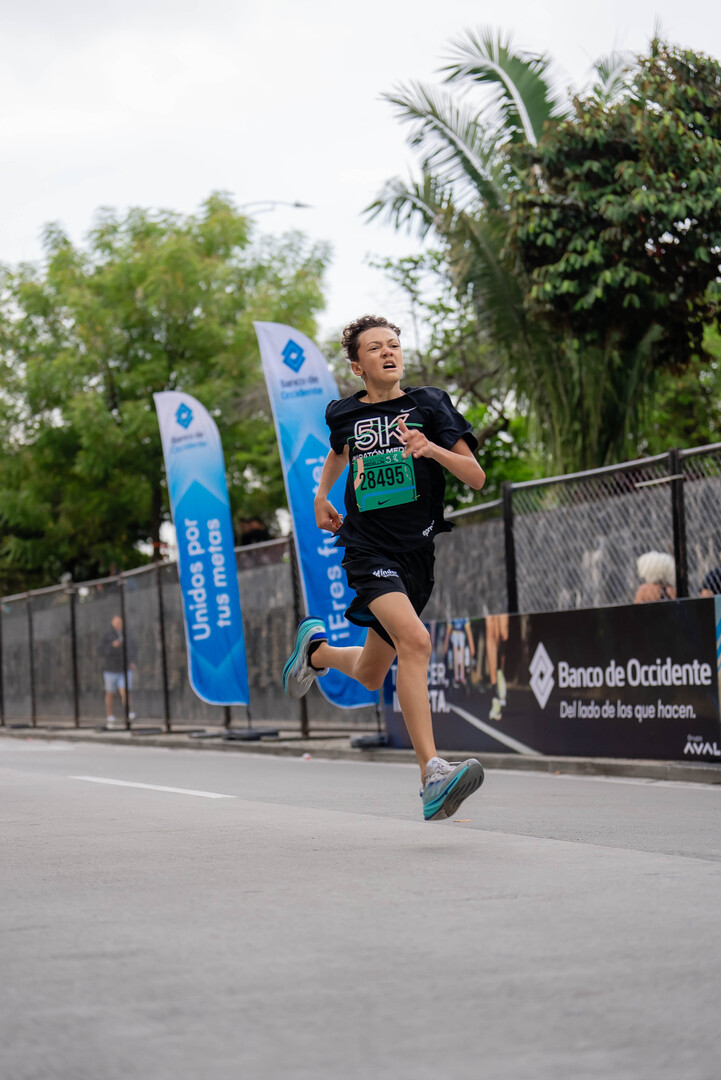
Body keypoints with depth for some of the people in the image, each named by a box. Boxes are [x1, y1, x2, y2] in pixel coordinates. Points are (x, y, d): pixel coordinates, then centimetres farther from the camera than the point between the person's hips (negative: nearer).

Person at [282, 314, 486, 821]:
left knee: (370, 676, 14)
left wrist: (431, 449, -24)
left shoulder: (429, 404, 0)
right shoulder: (344, 414, 5)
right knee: (415, 640, -29)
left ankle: (318, 649, 50)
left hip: (419, 551, 2)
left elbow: (476, 478, -8)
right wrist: (323, 494, 23)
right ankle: (432, 775, -34)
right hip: (368, 549, -2)